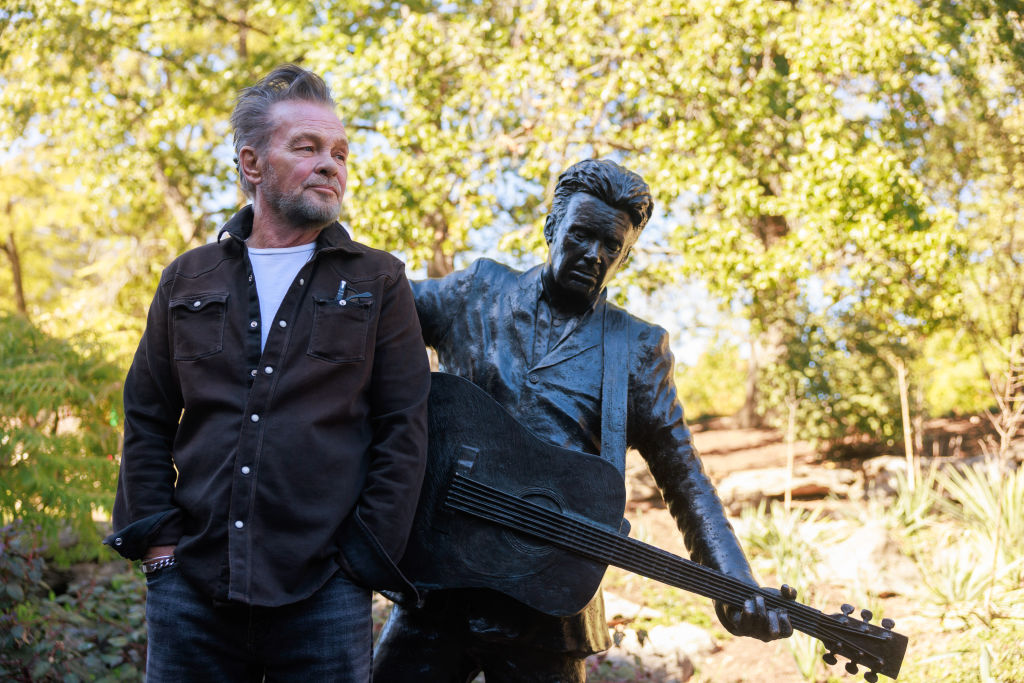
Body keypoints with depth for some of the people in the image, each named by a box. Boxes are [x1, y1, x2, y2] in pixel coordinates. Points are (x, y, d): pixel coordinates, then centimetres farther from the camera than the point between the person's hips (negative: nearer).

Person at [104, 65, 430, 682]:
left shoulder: (378, 283, 7)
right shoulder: (189, 281, 13)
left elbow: (404, 433, 2)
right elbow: (146, 422, 14)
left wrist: (363, 559, -5)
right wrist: (158, 543, 3)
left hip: (323, 598, -2)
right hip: (190, 590, 2)